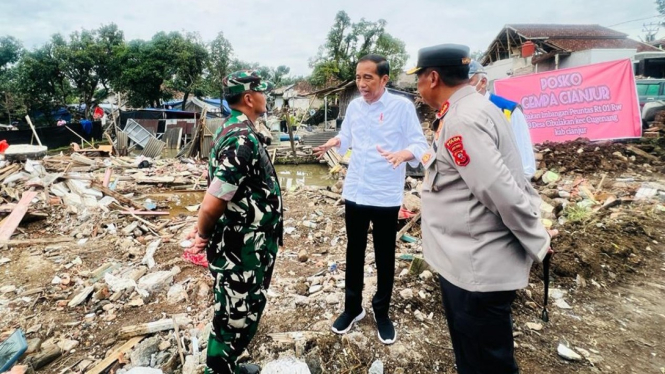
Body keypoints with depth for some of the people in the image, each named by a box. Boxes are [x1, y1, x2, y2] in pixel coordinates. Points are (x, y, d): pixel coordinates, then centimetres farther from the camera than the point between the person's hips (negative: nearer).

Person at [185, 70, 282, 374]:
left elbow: (216, 190, 15)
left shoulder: (233, 130, 7)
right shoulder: (242, 141, -26)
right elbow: (211, 205, -27)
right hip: (242, 251, -10)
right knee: (236, 320, 9)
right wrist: (204, 236, -9)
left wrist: (205, 227, 13)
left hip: (239, 245, 10)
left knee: (236, 315, 25)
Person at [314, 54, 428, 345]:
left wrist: (403, 154, -33)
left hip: (386, 195, -4)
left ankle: (381, 312, 32)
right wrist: (335, 142, -8)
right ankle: (353, 307, 35)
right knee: (354, 252, 15)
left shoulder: (402, 106, -9)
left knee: (384, 257, 11)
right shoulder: (353, 106, 5)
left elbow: (420, 144, -11)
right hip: (355, 192, 4)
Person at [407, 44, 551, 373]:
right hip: (470, 262, 10)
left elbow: (503, 192, -27)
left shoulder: (462, 120, -23)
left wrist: (538, 244, -14)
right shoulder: (468, 110, 10)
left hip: (477, 268, -10)